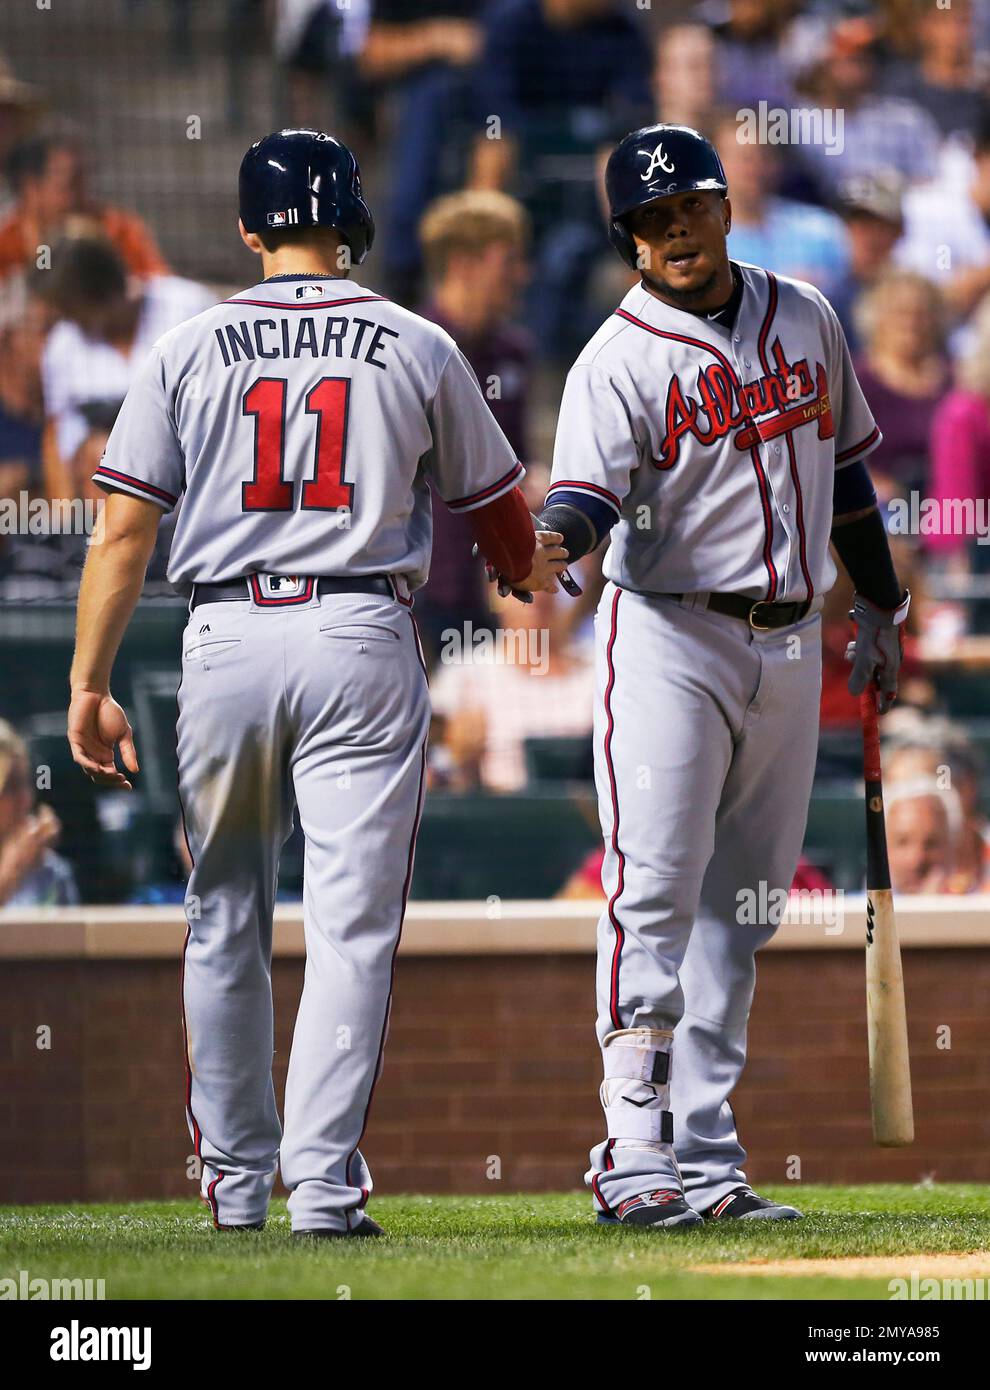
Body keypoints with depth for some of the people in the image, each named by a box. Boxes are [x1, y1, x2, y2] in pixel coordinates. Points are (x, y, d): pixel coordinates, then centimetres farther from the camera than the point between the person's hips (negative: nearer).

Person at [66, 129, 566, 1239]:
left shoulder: (189, 350, 4)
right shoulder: (416, 348, 4)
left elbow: (124, 529, -1)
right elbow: (498, 514, 14)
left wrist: (89, 684, 2)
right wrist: (535, 572, 36)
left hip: (225, 638, 1)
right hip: (362, 643, -1)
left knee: (224, 922, 14)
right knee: (352, 924, -2)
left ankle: (234, 1177, 20)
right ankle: (323, 1183, -11)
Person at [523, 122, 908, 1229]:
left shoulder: (803, 317, 9)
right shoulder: (619, 361, -9)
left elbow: (845, 465, 19)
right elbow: (585, 494, -23)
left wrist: (879, 611, 20)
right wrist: (550, 539, -46)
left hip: (789, 642, 6)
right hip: (668, 636, -6)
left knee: (741, 906, 7)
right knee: (654, 892, -13)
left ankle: (702, 1158, 10)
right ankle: (637, 1158, -15)